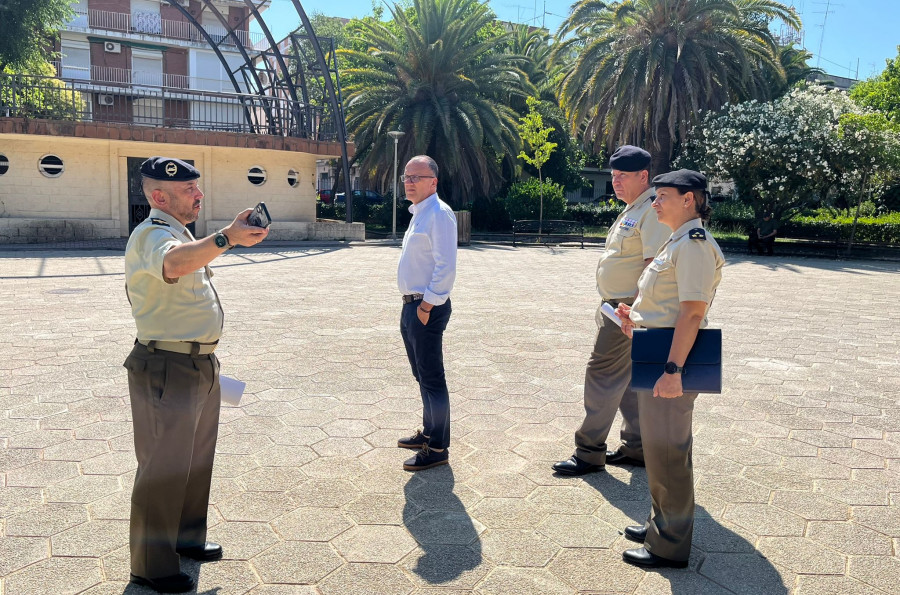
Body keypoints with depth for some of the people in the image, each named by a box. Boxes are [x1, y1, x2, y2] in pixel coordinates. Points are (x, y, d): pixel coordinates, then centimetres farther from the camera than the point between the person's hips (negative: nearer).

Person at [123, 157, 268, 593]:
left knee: (196, 461, 21)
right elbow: (173, 264, -43)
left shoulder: (179, 234, 16)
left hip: (200, 365, 10)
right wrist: (227, 238, -56)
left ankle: (187, 537, 38)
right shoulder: (152, 234, -17)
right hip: (166, 370, -10)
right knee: (164, 469, 2)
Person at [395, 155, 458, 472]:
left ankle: (438, 448, 9)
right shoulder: (418, 214, 16)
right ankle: (429, 432, 35)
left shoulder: (439, 214, -14)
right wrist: (412, 305, 16)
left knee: (432, 379, -2)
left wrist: (426, 306, -20)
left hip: (427, 308, -10)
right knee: (422, 376, 20)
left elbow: (446, 267, -22)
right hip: (412, 305, 10)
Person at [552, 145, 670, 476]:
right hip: (617, 306, 10)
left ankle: (589, 452, 4)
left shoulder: (652, 210, -15)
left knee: (602, 373, -6)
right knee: (627, 378, 15)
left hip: (628, 308, -10)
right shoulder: (632, 209, 17)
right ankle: (637, 447, 26)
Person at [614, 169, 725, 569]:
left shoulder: (694, 245, -16)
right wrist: (638, 319, 11)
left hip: (670, 361, -11)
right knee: (658, 446, 20)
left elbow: (692, 313, -23)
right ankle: (661, 524, 36)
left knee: (667, 450, -1)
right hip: (656, 356, 11)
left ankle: (671, 546, 14)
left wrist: (673, 369, -27)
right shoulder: (679, 242, 17)